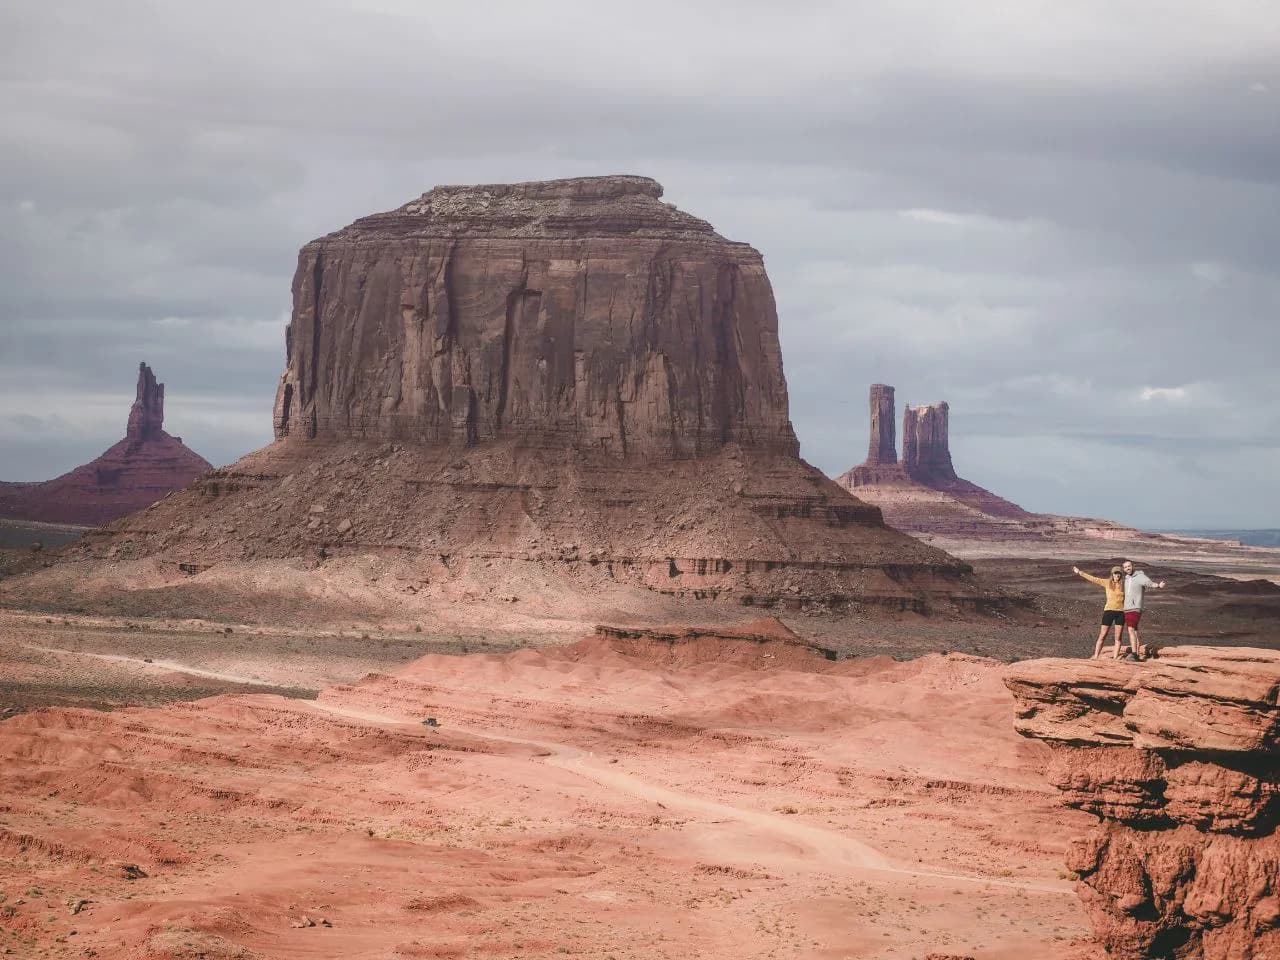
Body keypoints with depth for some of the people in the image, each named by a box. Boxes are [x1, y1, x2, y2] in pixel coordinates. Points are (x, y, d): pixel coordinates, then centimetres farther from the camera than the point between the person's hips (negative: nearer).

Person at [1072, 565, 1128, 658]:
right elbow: (1093, 579, 5)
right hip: (1109, 611, -1)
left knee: (1118, 638, -1)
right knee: (1102, 636, 0)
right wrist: (1080, 573, 5)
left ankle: (1115, 658, 1)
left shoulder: (1124, 585, 7)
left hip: (1120, 612, 1)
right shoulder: (1107, 583, 5)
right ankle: (1095, 656, 1)